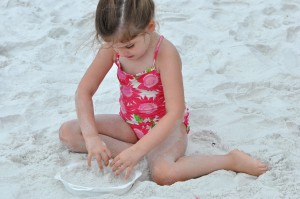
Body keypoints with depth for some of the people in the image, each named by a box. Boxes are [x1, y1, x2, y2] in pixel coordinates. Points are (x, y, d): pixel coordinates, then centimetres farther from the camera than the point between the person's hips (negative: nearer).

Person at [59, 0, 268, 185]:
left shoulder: (165, 54, -27)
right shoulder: (113, 48, -12)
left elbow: (175, 112, -31)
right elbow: (84, 91, -9)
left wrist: (137, 150, -37)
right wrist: (91, 136, -24)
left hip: (165, 125, -7)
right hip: (131, 123, 7)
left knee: (163, 173, -38)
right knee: (68, 133, -10)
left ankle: (231, 160, -16)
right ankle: (147, 154, -15)